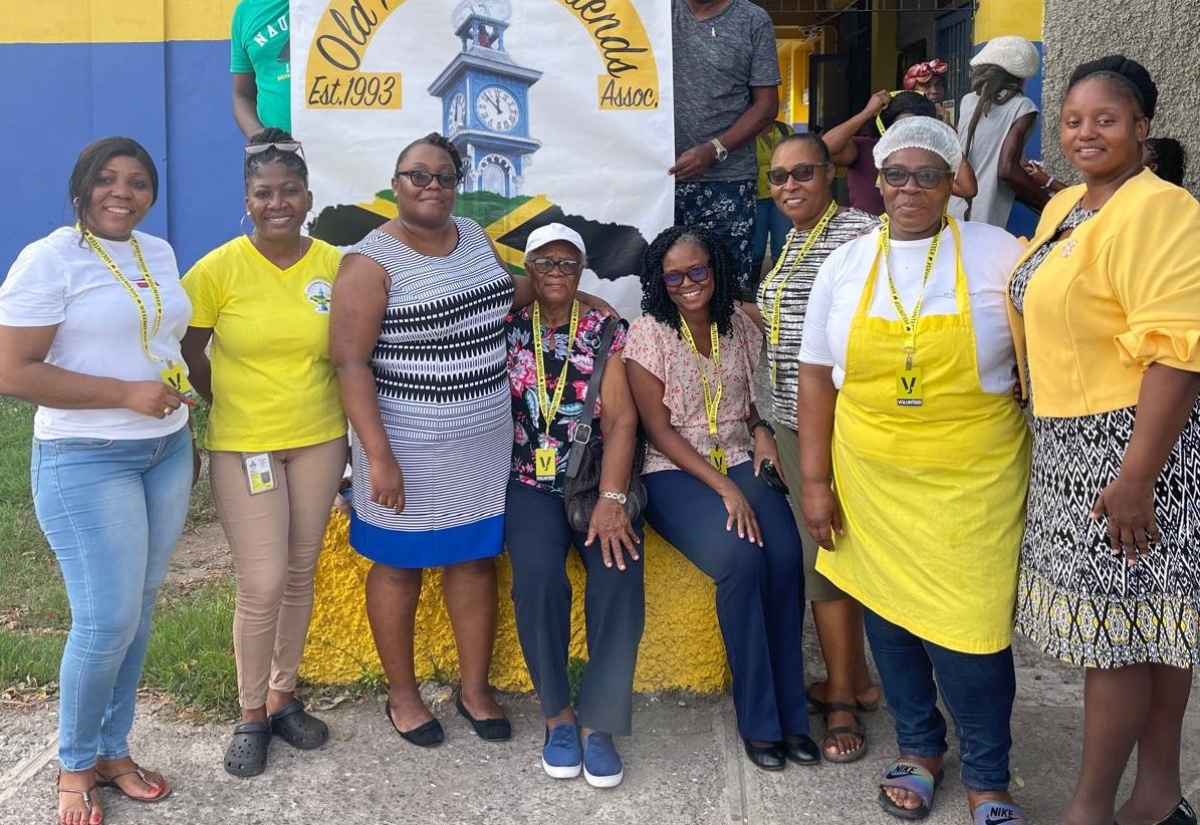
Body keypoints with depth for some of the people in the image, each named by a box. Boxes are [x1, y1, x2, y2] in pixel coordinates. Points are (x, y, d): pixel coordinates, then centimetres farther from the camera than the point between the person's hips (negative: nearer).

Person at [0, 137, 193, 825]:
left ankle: (115, 750, 29)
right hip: (88, 460, -6)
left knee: (140, 611, 12)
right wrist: (126, 394, -20)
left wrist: (188, 430, 15)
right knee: (108, 621, -4)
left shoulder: (159, 252, 9)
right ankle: (75, 766, 20)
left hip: (168, 452, 7)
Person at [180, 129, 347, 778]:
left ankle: (283, 696, 31)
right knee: (262, 584, -4)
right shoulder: (219, 269, -10)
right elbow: (188, 353, 0)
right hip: (242, 446, -3)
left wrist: (317, 404, 1)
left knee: (299, 574, 13)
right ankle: (251, 715, 16)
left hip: (319, 440, 3)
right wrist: (232, 405, 3)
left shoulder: (333, 264, -3)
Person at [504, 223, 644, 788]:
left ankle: (597, 722, -11)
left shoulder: (606, 331, 4)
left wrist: (611, 499, -17)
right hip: (531, 484, 0)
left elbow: (621, 418, -5)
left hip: (598, 481, 1)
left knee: (619, 575, -26)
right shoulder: (508, 329, 5)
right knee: (537, 576, -27)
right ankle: (557, 713, -6)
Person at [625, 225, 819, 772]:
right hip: (674, 472, -4)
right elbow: (659, 430, -9)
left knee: (786, 554, -25)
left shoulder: (738, 327, 9)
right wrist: (723, 489, -16)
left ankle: (790, 711, -12)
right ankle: (758, 719, -13)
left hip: (739, 463, 4)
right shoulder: (649, 334, -6)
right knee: (743, 559, -29)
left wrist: (760, 430, 1)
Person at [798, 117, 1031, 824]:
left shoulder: (1000, 256, -3)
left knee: (968, 630, -3)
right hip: (872, 483, 3)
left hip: (971, 483, -2)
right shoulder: (846, 264, 4)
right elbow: (817, 376, 5)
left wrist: (1047, 471, -3)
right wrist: (815, 480, 2)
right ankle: (920, 747, 34)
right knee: (888, 618, 11)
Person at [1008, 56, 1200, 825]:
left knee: (1115, 629, 0)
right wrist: (1046, 433, 18)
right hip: (1070, 443, 9)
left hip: (1134, 443, -9)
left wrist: (1135, 478, -24)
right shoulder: (1063, 207, 13)